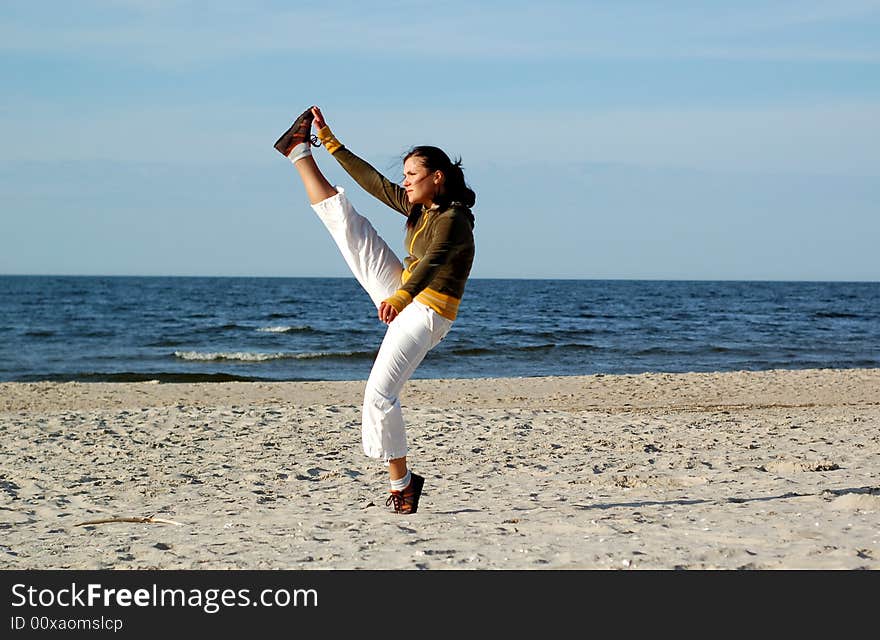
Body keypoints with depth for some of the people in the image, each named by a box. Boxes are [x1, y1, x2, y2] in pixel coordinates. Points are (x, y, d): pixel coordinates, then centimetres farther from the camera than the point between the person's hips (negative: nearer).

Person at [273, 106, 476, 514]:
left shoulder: (453, 219, -20)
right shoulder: (419, 208, 6)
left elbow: (432, 262, -38)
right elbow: (373, 182, 13)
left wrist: (399, 299, -56)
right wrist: (330, 142, 15)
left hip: (424, 316, -9)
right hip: (402, 295, 9)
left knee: (379, 394, -17)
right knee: (343, 217, 11)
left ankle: (401, 483, -8)